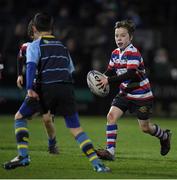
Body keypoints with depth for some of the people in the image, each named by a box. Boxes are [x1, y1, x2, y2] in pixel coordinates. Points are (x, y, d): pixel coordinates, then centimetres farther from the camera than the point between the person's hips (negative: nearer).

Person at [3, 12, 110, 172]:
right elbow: (71, 69, 26)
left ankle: (23, 156, -2)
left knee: (20, 118, 12)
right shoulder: (62, 46, 25)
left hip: (46, 89, -3)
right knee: (76, 128, 5)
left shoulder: (35, 45, 9)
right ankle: (97, 163, -7)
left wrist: (30, 89, -17)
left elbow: (31, 65, -8)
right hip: (67, 88, 4)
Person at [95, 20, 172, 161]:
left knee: (145, 127, 5)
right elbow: (110, 71, 13)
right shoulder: (115, 53, 2)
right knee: (111, 116, -15)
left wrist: (109, 80, -38)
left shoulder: (133, 53, -22)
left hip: (141, 96, -6)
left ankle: (164, 136, 37)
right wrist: (101, 79, -9)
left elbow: (130, 74, -34)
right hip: (125, 93, 6)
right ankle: (110, 151, -15)